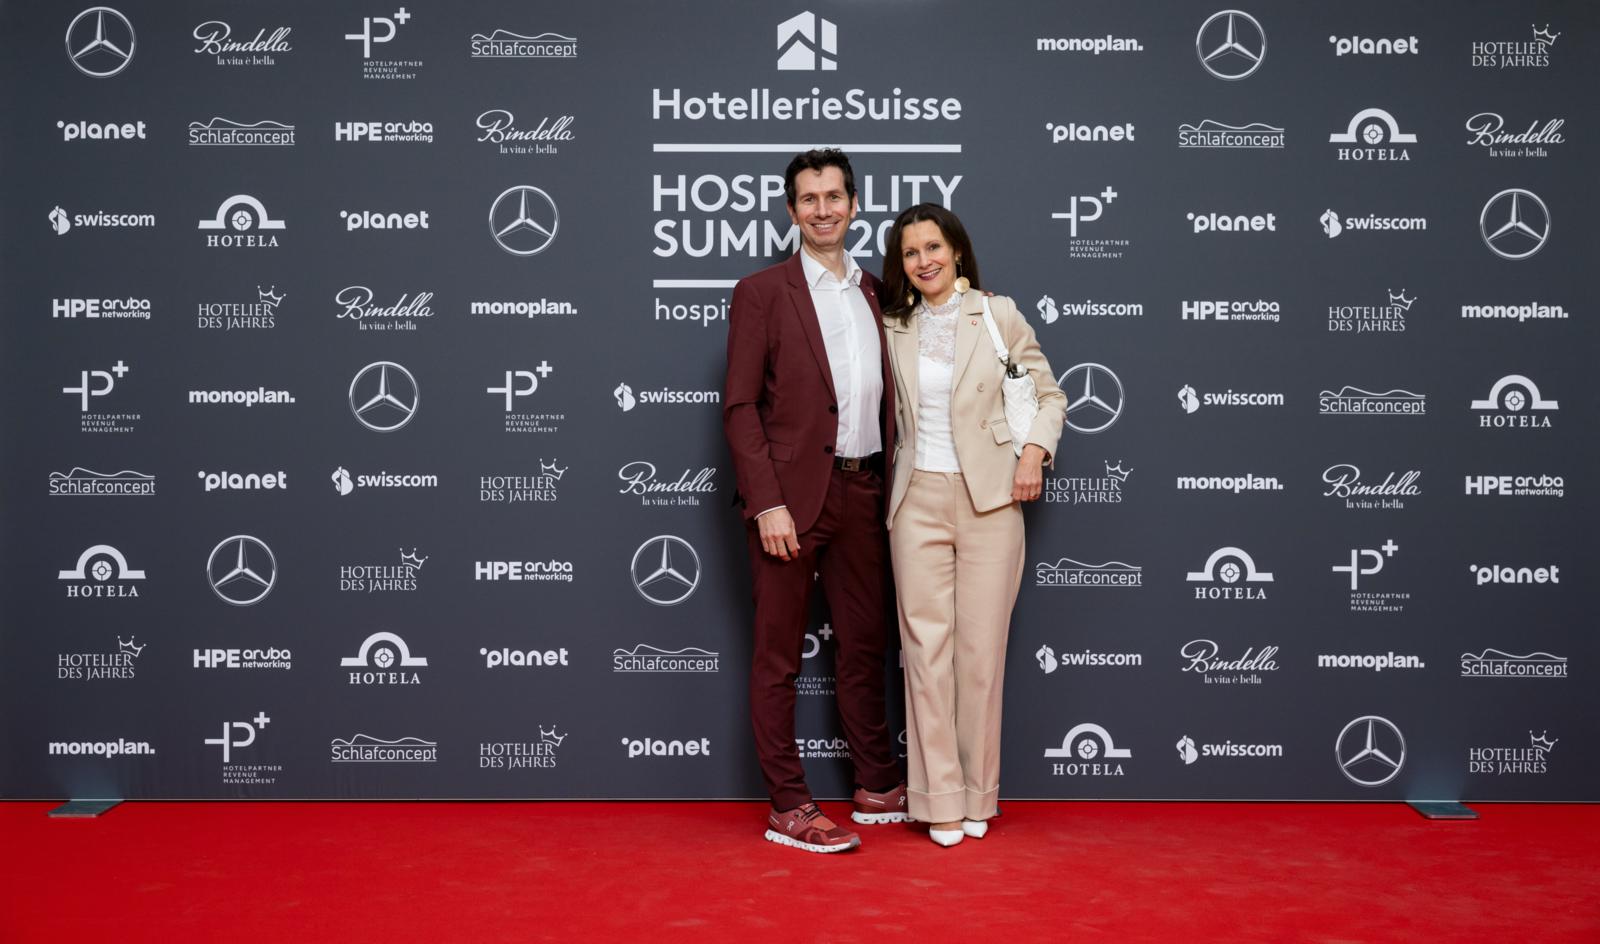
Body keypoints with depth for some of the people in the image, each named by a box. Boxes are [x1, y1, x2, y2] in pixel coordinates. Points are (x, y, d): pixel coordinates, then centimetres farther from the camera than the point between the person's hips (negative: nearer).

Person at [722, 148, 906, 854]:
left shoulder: (873, 293, 14)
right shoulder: (761, 292, -2)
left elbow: (885, 396, 16)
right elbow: (739, 406, -7)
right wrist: (768, 503, -15)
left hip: (860, 491, 6)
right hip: (792, 494, -6)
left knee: (864, 644, 14)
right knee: (779, 655, 2)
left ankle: (878, 788, 27)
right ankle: (788, 809, 9)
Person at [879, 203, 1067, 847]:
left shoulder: (998, 315, 3)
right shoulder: (894, 328, 9)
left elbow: (1049, 393, 9)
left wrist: (1035, 450, -5)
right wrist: (886, 471, 8)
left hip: (990, 499, -2)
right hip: (919, 500, 2)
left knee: (982, 651, 1)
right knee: (927, 648, -1)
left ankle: (978, 796, 15)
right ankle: (940, 800, 8)